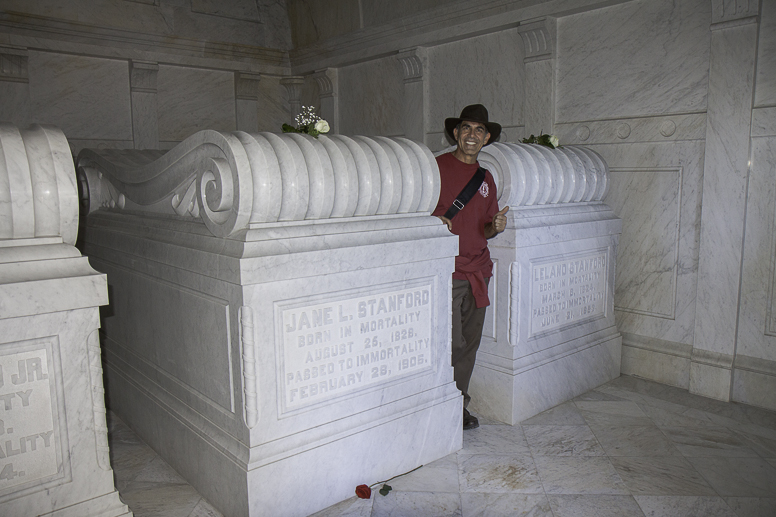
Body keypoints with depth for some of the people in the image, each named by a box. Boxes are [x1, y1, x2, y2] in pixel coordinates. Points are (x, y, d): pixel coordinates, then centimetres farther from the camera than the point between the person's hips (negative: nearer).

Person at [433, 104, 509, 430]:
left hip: (478, 272, 6)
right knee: (451, 343, -6)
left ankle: (458, 404, 24)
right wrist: (434, 219, -20)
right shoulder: (436, 167, -2)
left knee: (470, 343, 9)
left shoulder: (486, 178, 17)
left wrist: (496, 227, -1)